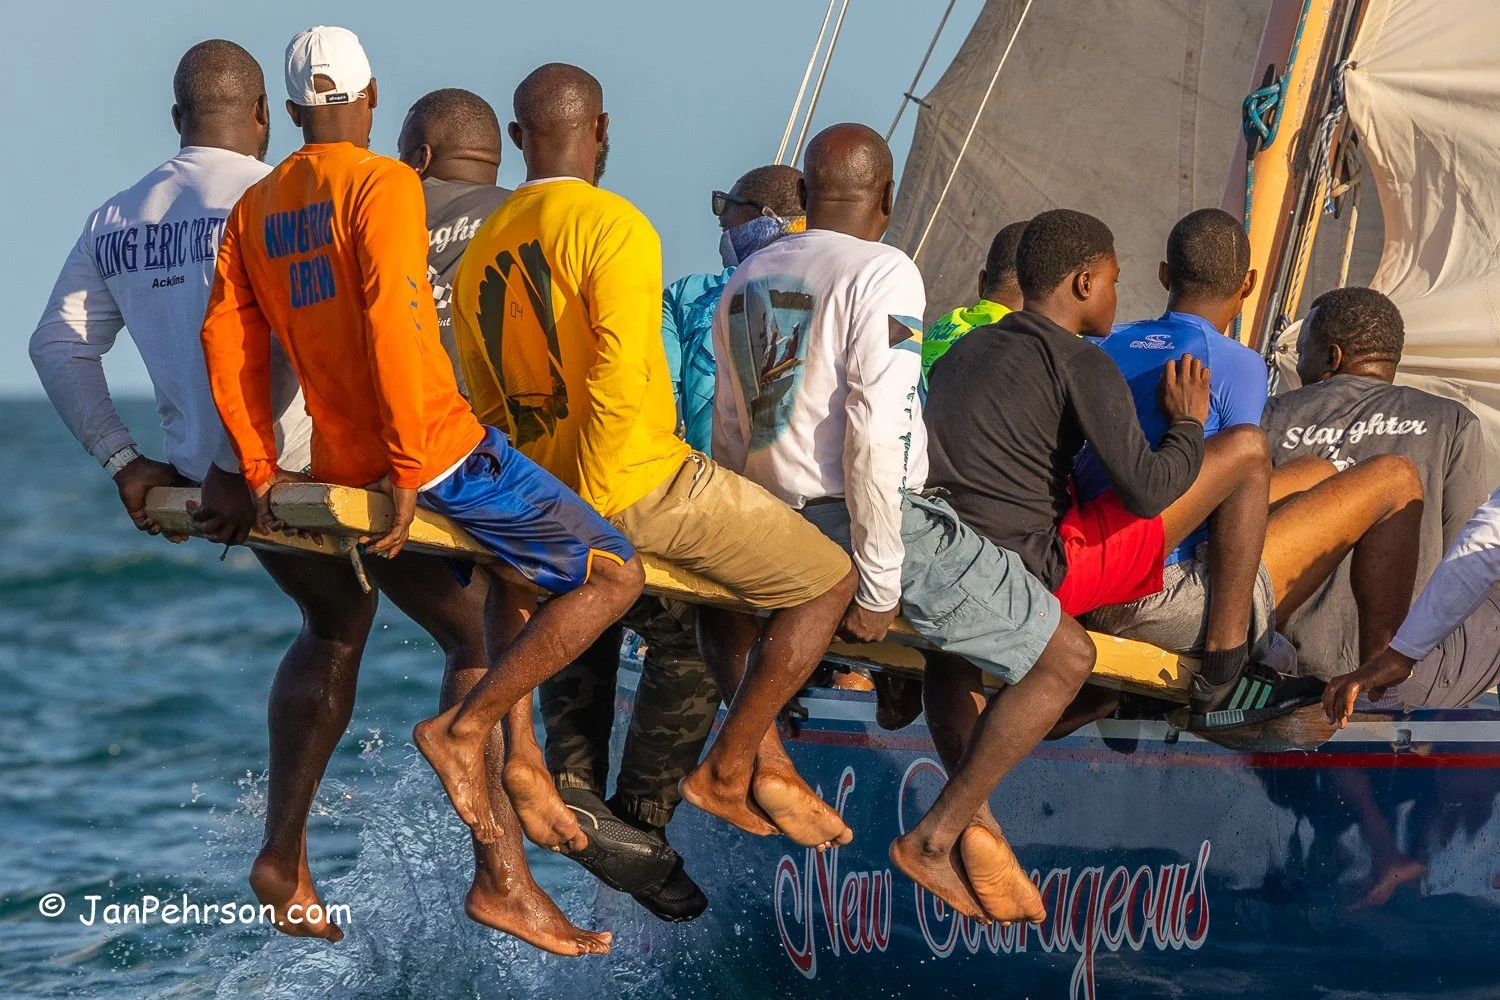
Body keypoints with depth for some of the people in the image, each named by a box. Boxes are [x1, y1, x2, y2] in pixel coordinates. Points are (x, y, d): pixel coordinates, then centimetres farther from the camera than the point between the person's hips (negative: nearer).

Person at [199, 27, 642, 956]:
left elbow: (228, 340, 9)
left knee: (481, 637, 18)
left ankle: (505, 879, 13)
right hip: (443, 452, -8)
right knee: (615, 574, 0)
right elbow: (391, 321, -21)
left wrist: (263, 471, 13)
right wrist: (409, 469, -19)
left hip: (345, 466, 8)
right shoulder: (383, 184, -10)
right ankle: (462, 730, -9)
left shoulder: (255, 209, 12)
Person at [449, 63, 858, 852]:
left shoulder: (479, 254, 9)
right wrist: (591, 507, -14)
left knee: (727, 576, 31)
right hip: (646, 487, -8)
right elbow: (619, 381, -24)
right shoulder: (613, 226, -15)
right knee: (826, 581, 4)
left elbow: (488, 405, 15)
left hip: (553, 495, 8)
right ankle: (726, 770, 5)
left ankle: (760, 760, 26)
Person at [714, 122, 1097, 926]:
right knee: (1063, 656, 1)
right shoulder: (882, 273, -12)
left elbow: (729, 438, 16)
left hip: (781, 529, 8)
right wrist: (878, 583, -16)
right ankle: (938, 836, -1)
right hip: (871, 518, -8)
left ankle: (974, 816, 22)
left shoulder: (745, 282, 12)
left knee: (951, 628, 32)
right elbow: (875, 435, -21)